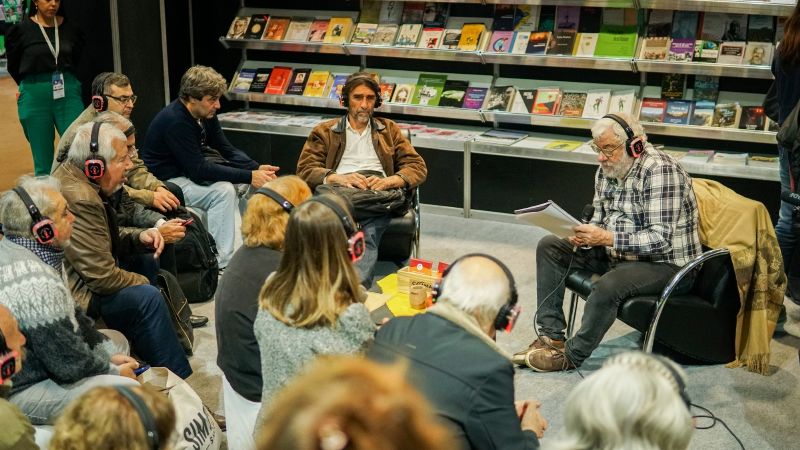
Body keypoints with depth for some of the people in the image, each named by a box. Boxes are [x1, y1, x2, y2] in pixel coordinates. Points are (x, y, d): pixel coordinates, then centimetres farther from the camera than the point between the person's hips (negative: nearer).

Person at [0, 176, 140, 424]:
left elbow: (72, 316, 10)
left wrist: (110, 355, 6)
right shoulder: (36, 284, -31)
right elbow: (70, 365, -24)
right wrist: (114, 371, -7)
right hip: (21, 392, -11)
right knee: (127, 389, -22)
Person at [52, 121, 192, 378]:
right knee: (147, 298, -19)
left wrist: (139, 237, -1)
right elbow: (102, 276, -25)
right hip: (74, 295, -11)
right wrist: (144, 282, -7)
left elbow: (106, 237, 18)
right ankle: (179, 381, -4)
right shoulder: (80, 200, -27)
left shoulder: (70, 178, 5)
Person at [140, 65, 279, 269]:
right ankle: (224, 265, -24)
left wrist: (256, 168, -15)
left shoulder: (206, 114, 0)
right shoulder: (175, 121, -27)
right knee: (223, 191, -28)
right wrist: (249, 176, -30)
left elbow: (227, 150, 5)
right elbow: (199, 170, -29)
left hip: (191, 173, 9)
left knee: (250, 186, -4)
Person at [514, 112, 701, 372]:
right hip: (618, 253, 9)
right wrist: (585, 236, -10)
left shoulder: (659, 171, -23)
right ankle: (551, 336, -2)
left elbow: (661, 239, -28)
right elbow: (600, 219, 13)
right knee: (550, 247, 3)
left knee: (609, 285, -37)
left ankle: (571, 356, -14)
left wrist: (606, 238, -32)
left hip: (666, 263, -9)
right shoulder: (607, 170, 3)